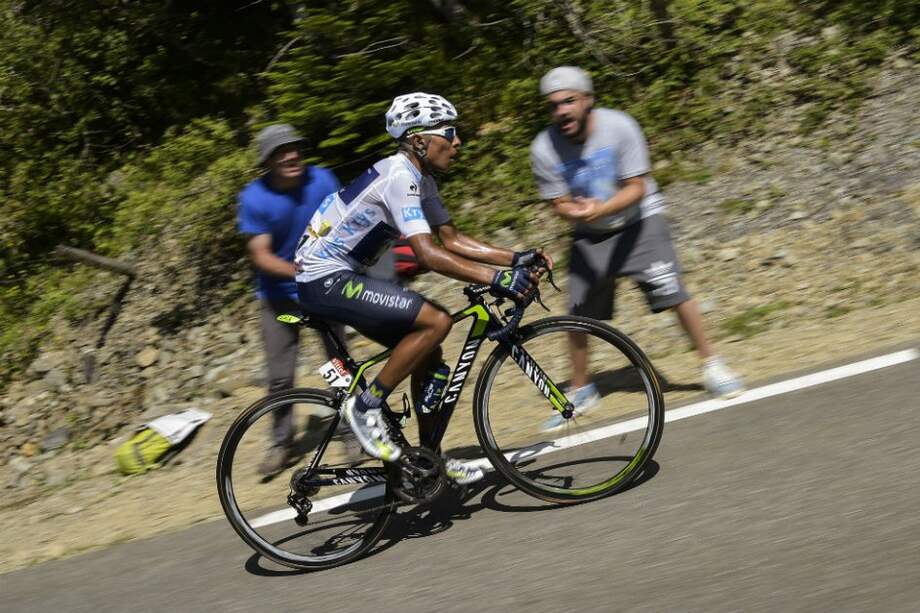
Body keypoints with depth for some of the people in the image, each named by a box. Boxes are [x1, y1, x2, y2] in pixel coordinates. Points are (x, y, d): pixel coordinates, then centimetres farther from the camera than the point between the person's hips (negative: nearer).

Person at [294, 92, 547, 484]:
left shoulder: (419, 178, 10)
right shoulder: (398, 177, -21)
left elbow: (451, 238, 13)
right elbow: (428, 254, -30)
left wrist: (514, 258, 2)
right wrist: (495, 279, -34)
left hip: (339, 275, 10)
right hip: (325, 281, -10)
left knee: (428, 353, 10)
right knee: (436, 321, -21)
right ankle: (366, 407, -11)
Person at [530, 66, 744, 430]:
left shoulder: (619, 126, -22)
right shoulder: (544, 149, -17)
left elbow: (636, 188, -19)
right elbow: (558, 203, -7)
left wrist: (600, 209, -36)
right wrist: (573, 211, -32)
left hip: (638, 220, -2)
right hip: (590, 235, 2)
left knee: (672, 293, -13)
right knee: (578, 313, -1)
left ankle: (711, 364, 6)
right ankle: (580, 391, 18)